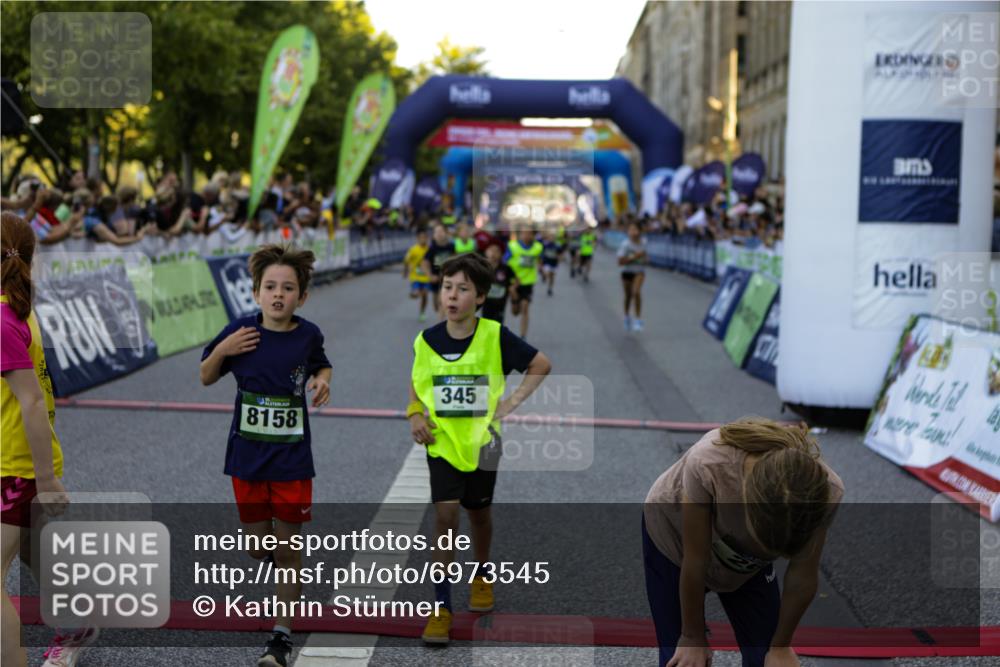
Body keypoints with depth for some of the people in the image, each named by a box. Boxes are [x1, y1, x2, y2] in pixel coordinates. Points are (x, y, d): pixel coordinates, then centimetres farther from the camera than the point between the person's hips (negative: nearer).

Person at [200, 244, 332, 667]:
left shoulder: (308, 334, -8)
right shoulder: (241, 332, -8)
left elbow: (322, 365, 14)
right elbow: (206, 379, 4)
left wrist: (323, 379, -9)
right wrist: (221, 351, -16)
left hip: (292, 458, -1)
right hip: (247, 456, 1)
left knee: (287, 551, 3)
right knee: (257, 546, 10)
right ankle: (276, 548, 47)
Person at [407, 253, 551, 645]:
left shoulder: (496, 337, -13)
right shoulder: (426, 341, -7)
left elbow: (541, 366, -1)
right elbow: (416, 386, 10)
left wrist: (510, 404, -7)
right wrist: (415, 416, -8)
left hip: (482, 441, 0)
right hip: (441, 442, 0)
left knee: (478, 513, 16)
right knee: (445, 514, -11)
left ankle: (482, 576, 44)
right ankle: (440, 606, -2)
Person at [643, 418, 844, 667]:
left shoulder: (825, 491, -34)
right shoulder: (708, 465, -44)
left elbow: (802, 578, -17)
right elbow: (694, 562, -29)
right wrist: (692, 638, -15)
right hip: (673, 538, -2)